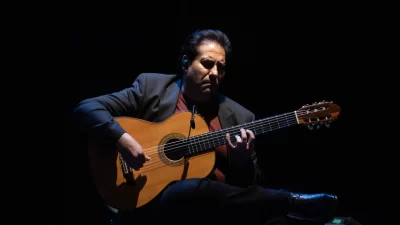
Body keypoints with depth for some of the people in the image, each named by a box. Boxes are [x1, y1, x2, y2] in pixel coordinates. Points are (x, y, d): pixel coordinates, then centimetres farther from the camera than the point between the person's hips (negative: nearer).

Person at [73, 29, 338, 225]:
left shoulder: (239, 117, 10)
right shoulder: (151, 86, 5)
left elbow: (253, 186, 11)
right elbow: (87, 108, 0)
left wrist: (243, 158, -11)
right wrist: (122, 138, -18)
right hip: (152, 201, -1)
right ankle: (290, 202, -23)